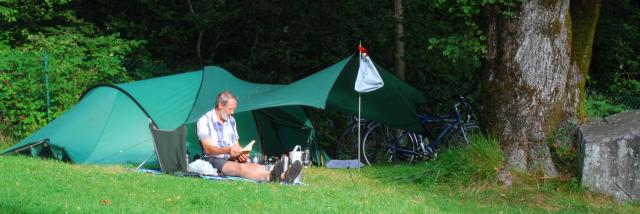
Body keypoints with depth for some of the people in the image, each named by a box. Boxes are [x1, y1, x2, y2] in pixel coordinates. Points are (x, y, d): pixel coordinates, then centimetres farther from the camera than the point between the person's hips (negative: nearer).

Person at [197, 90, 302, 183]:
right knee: (239, 168, -37)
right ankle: (270, 177, -67)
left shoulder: (231, 120, 18)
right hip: (214, 161, -7)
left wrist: (240, 153, -6)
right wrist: (227, 150, -32)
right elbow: (208, 149, -15)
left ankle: (283, 176, -54)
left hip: (231, 160, 7)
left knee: (254, 166, -26)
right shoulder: (205, 121, -5)